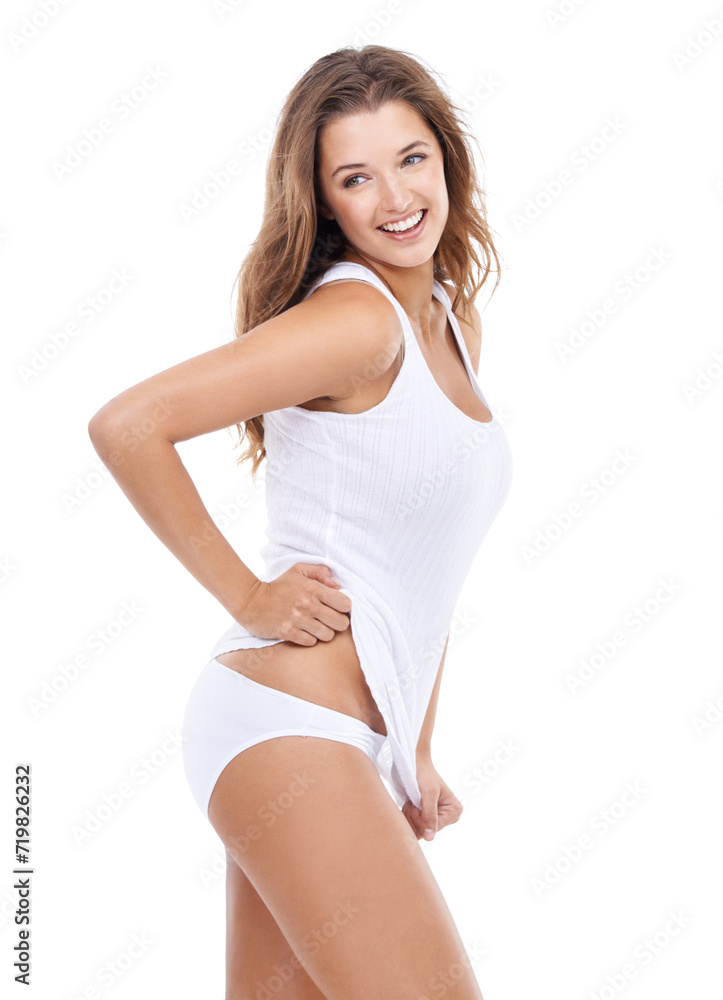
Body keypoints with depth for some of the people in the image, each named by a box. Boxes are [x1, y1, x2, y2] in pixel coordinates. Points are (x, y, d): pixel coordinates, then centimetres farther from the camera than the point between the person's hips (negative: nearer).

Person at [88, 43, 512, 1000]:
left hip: (358, 743, 8)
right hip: (286, 727, -8)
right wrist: (247, 595, -13)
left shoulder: (456, 322, 14)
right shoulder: (355, 319, -13)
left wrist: (415, 749, 18)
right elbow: (125, 424, -21)